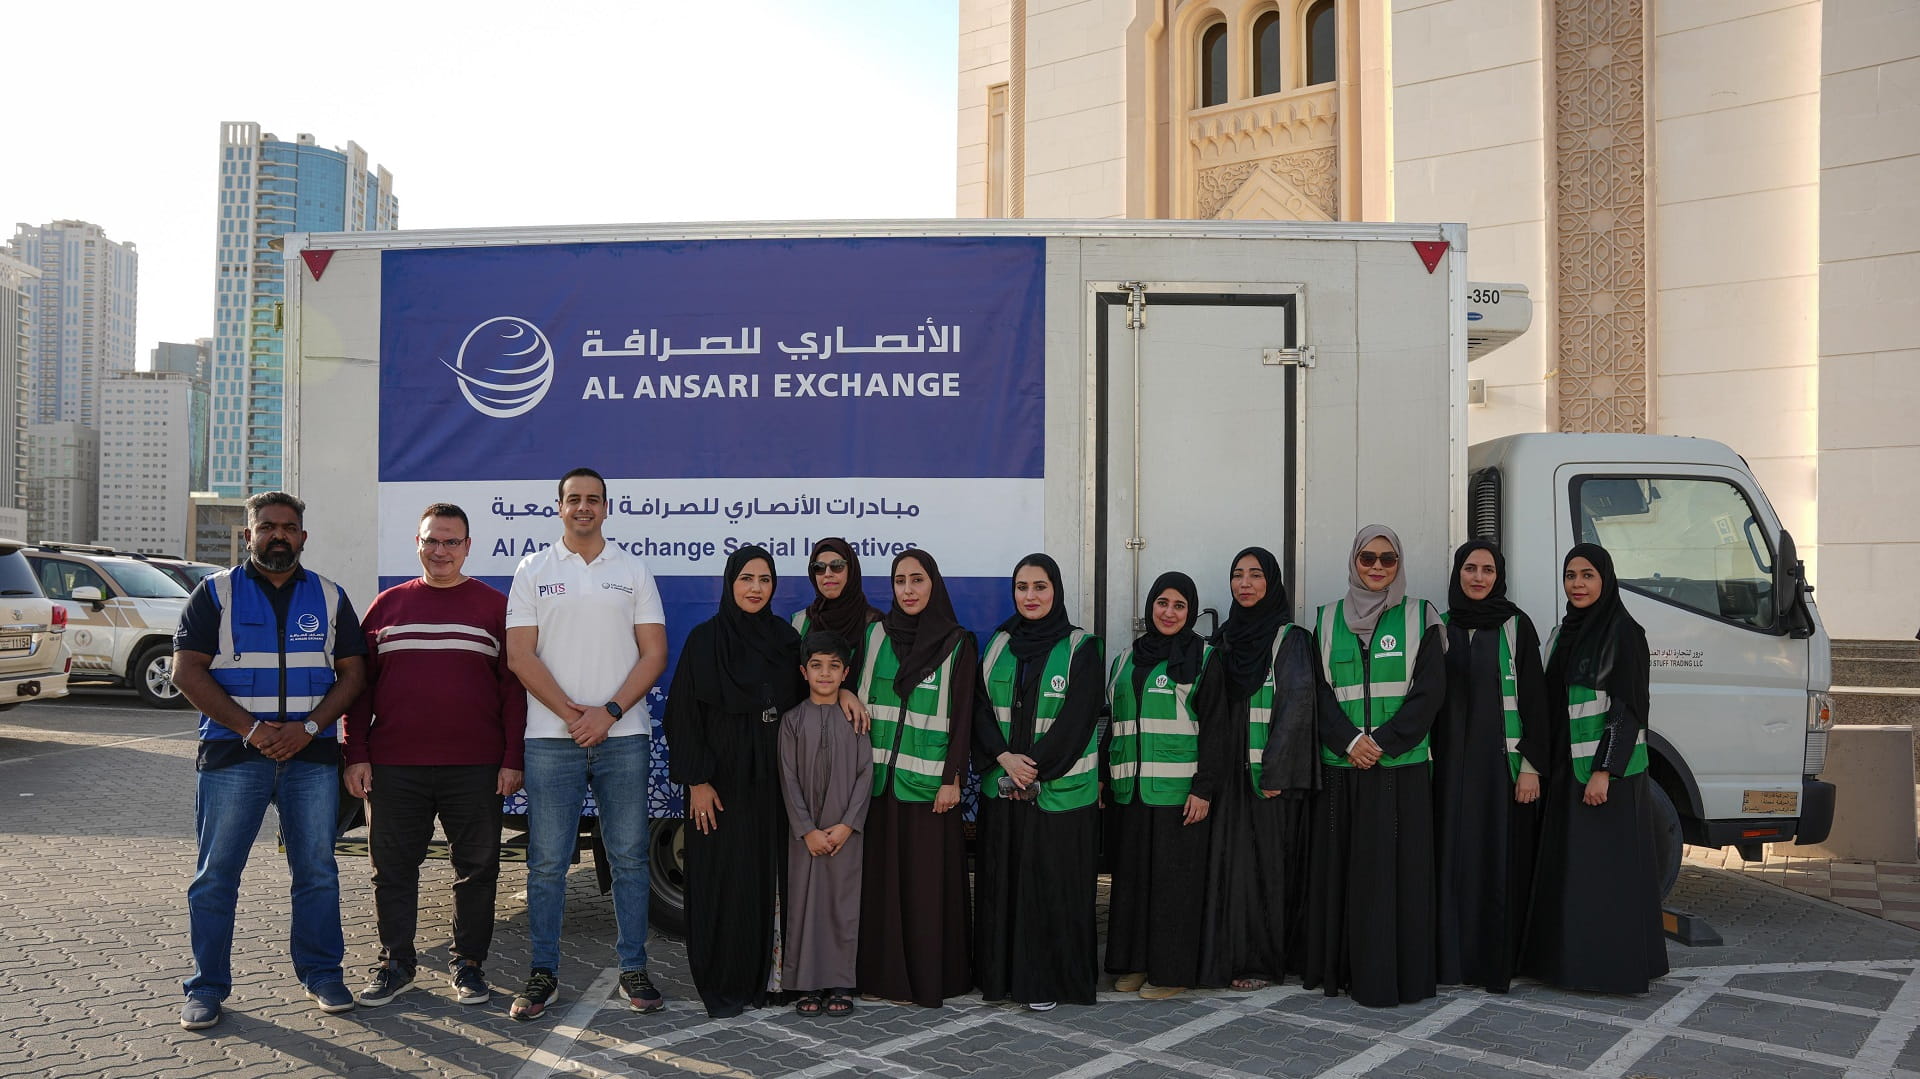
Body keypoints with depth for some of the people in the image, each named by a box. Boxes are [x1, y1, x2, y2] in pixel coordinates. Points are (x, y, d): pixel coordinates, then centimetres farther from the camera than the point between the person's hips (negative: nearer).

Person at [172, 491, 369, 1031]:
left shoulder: (329, 597, 10)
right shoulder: (216, 592, 5)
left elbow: (352, 673, 6)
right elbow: (188, 670, -2)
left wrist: (307, 727, -10)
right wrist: (251, 729, -12)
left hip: (312, 754, 2)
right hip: (231, 752, -1)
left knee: (317, 870, 5)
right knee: (216, 874, 2)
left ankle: (321, 974, 17)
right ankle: (207, 987, 13)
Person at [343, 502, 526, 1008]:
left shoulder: (494, 606, 4)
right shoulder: (387, 605, 11)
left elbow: (513, 687, 2)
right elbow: (360, 685, 11)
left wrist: (513, 758, -4)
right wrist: (357, 754, 4)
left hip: (475, 767, -2)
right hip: (394, 767, 2)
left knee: (477, 869, 6)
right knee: (393, 868, 9)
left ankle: (469, 963, 19)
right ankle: (396, 961, 24)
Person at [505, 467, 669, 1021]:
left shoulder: (633, 571, 10)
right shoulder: (533, 571, 8)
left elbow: (654, 654, 4)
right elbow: (521, 655, 0)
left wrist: (609, 712, -9)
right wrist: (572, 713, -10)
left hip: (623, 735, 1)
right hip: (551, 736, 0)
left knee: (629, 857, 5)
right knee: (547, 861, 2)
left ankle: (633, 969, 14)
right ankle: (543, 974, 13)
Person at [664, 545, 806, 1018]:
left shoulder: (786, 639, 7)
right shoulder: (705, 639, -4)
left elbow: (801, 707, 13)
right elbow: (683, 713, -6)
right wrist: (697, 781, -11)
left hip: (772, 780, 4)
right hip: (721, 779, -3)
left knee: (769, 876, 5)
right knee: (722, 878, -1)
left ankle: (763, 978, 17)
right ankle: (722, 986, 10)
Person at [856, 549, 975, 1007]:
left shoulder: (957, 644, 0)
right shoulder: (875, 635, 9)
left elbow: (962, 716, -3)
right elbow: (857, 695, 11)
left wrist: (952, 779, -9)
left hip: (927, 780, -3)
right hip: (878, 776, 3)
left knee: (927, 878, -1)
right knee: (881, 875, 6)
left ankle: (929, 975, 9)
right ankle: (884, 973, 15)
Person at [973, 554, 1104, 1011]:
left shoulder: (1081, 647, -3)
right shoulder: (999, 644, 9)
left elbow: (1077, 719, -10)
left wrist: (1035, 769, -14)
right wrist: (1003, 758, -12)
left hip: (1060, 792, -4)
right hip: (1002, 787, 4)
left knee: (1054, 884, -1)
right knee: (1002, 882, 7)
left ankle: (1049, 979, 10)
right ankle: (1003, 975, 18)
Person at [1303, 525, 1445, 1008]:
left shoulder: (1420, 618, 5)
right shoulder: (1327, 620, 10)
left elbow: (1430, 691, -2)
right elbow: (1319, 691, 3)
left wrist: (1383, 742, -12)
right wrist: (1349, 740, -12)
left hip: (1401, 769, -2)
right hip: (1341, 769, 2)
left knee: (1395, 868, -2)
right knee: (1342, 866, 4)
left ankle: (1392, 975, 4)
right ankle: (1343, 968, 13)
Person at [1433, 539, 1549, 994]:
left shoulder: (1516, 626, 0)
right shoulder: (1441, 627, 9)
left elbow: (1534, 697, -2)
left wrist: (1530, 765, -9)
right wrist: (1425, 759, 6)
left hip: (1501, 760, -3)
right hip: (1450, 762, 3)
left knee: (1500, 857, -1)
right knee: (1453, 857, 3)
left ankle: (1496, 962, 6)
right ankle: (1453, 957, 10)